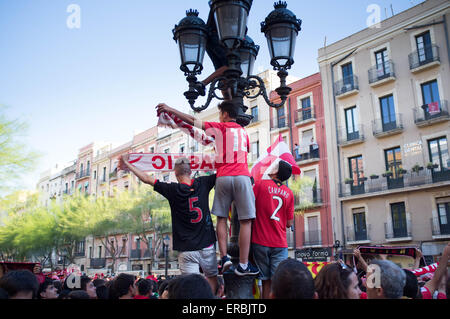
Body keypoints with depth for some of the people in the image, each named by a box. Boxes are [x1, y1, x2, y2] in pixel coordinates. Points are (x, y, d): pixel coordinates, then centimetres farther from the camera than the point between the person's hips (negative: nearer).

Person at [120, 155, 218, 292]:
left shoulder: (173, 190, -7)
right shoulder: (202, 183, -2)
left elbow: (146, 179, 0)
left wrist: (126, 164, 10)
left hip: (186, 250, -2)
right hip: (207, 246, 2)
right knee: (212, 278, 20)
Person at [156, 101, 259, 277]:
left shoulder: (219, 127, 9)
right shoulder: (243, 131, 20)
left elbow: (193, 121, 6)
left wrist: (170, 109, 11)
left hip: (223, 177, -1)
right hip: (242, 176, 1)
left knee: (221, 218, 11)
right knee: (245, 221, -2)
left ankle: (224, 256, 1)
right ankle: (243, 265, -4)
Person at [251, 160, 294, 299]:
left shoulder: (260, 184, -3)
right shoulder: (289, 193, 6)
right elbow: (289, 223, 8)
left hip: (260, 242, -1)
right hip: (280, 243, 2)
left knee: (266, 281, 6)